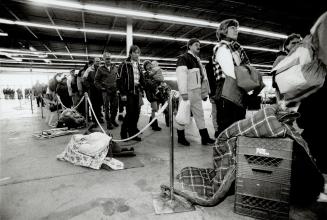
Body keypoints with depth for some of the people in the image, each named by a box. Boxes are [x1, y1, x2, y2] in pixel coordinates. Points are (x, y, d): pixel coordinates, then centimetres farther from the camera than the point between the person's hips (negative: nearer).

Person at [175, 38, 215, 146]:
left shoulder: (197, 59, 21)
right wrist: (183, 92, -26)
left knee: (200, 114, 11)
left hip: (196, 91, 9)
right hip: (188, 91, -9)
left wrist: (204, 92, 20)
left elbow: (202, 76, 23)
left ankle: (205, 137, 19)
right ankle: (181, 137, 15)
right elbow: (181, 75, -19)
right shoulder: (183, 58, -7)